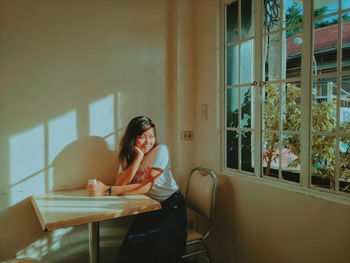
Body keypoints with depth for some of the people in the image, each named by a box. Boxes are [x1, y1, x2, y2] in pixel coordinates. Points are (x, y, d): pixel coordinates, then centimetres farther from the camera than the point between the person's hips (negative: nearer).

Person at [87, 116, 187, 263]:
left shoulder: (160, 150, -13)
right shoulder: (127, 156, 2)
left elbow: (146, 187, -20)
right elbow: (120, 184, -14)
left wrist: (107, 190, -27)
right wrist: (139, 156, -20)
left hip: (171, 206, -3)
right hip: (149, 208, 4)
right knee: (131, 248, -21)